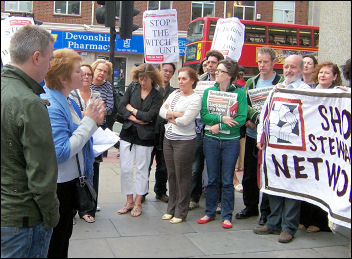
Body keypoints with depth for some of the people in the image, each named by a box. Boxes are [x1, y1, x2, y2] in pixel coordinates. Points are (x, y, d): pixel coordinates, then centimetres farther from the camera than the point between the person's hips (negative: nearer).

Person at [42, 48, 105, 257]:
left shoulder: (68, 101, 7)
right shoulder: (50, 106, -23)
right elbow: (60, 152, -27)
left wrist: (93, 122, -1)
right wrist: (89, 122, -21)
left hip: (71, 180, 10)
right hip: (57, 185, -10)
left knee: (65, 234, 22)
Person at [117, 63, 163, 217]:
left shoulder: (157, 97, -3)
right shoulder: (132, 88, 5)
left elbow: (150, 116, -14)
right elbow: (121, 107, -3)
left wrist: (131, 109, -5)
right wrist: (135, 118, -13)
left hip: (145, 137, -2)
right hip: (127, 134, 3)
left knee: (142, 170, 6)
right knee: (125, 169, 4)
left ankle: (138, 203, 20)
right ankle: (129, 201, 19)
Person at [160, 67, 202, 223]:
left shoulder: (195, 99, -9)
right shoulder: (175, 93, 12)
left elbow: (185, 121, -18)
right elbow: (161, 111, 3)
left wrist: (169, 115, -4)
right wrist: (176, 114, -12)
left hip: (184, 141, -7)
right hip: (168, 139, 7)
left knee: (182, 176, 0)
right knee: (171, 175, 12)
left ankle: (181, 212, 11)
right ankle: (171, 209, 23)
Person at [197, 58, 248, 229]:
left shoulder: (239, 93, -3)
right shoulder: (208, 91, 5)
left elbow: (241, 119, -11)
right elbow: (204, 115, -3)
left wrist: (219, 126, -14)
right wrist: (222, 118, -17)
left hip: (231, 141, -2)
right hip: (211, 140, 2)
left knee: (227, 181, 4)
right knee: (212, 179, 10)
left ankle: (226, 216, 14)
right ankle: (210, 213, 22)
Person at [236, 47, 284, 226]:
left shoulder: (281, 82, -3)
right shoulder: (251, 82, 12)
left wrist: (258, 118, -18)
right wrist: (252, 117, -12)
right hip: (252, 135, 5)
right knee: (249, 173, 11)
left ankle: (266, 211, 15)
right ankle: (250, 206, 27)